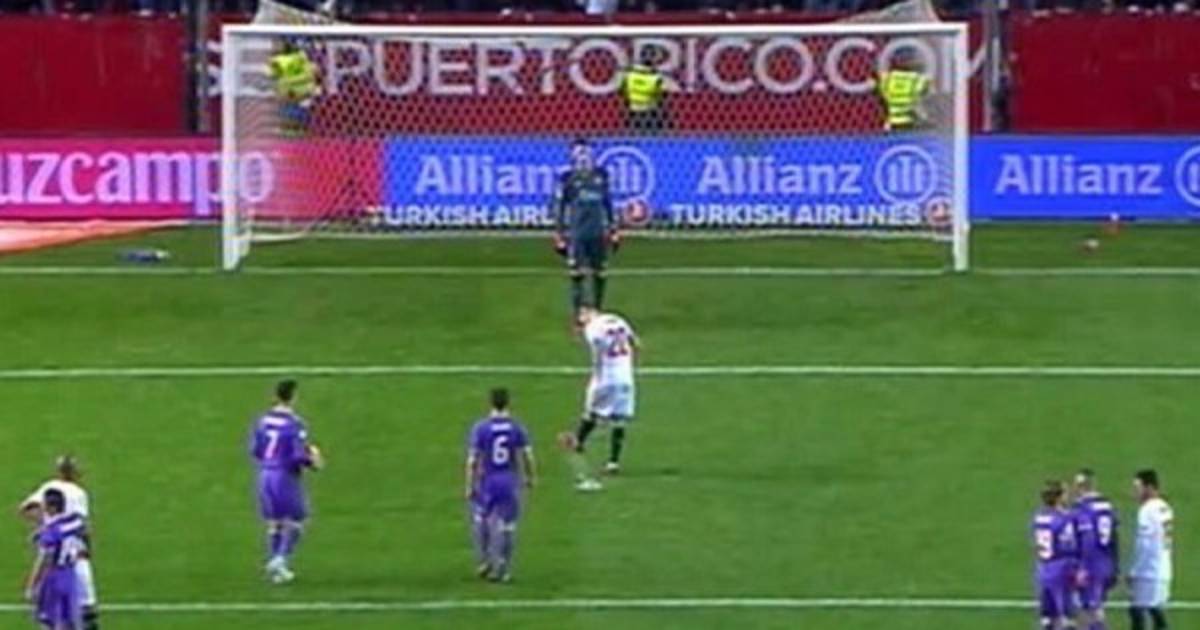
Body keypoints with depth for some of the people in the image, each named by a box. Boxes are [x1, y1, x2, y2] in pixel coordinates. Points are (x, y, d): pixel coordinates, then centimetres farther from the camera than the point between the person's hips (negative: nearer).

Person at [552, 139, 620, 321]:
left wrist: (613, 231, 15)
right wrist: (559, 236, -3)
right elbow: (559, 209, 0)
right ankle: (578, 314, -2)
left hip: (598, 234, 4)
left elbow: (608, 204, 16)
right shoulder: (568, 179, -3)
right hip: (576, 235, -4)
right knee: (577, 275, -6)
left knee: (600, 274, 8)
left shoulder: (600, 176, 7)